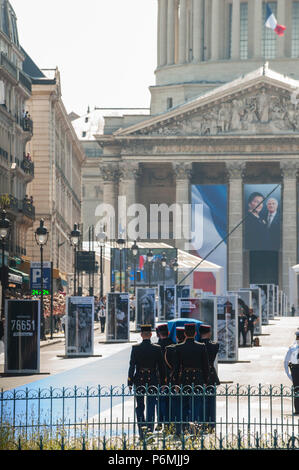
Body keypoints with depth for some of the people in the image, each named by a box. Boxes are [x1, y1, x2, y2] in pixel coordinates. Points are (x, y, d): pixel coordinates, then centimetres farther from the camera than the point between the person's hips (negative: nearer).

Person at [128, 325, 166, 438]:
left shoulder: (135, 348, -5)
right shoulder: (157, 348, -4)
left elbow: (132, 366, -5)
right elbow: (161, 366, 0)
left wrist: (130, 383, -1)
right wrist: (163, 382, 9)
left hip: (139, 381, 0)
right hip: (153, 381, 0)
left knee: (140, 407, 12)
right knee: (151, 406, 4)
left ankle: (141, 432, 12)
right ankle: (150, 431, -3)